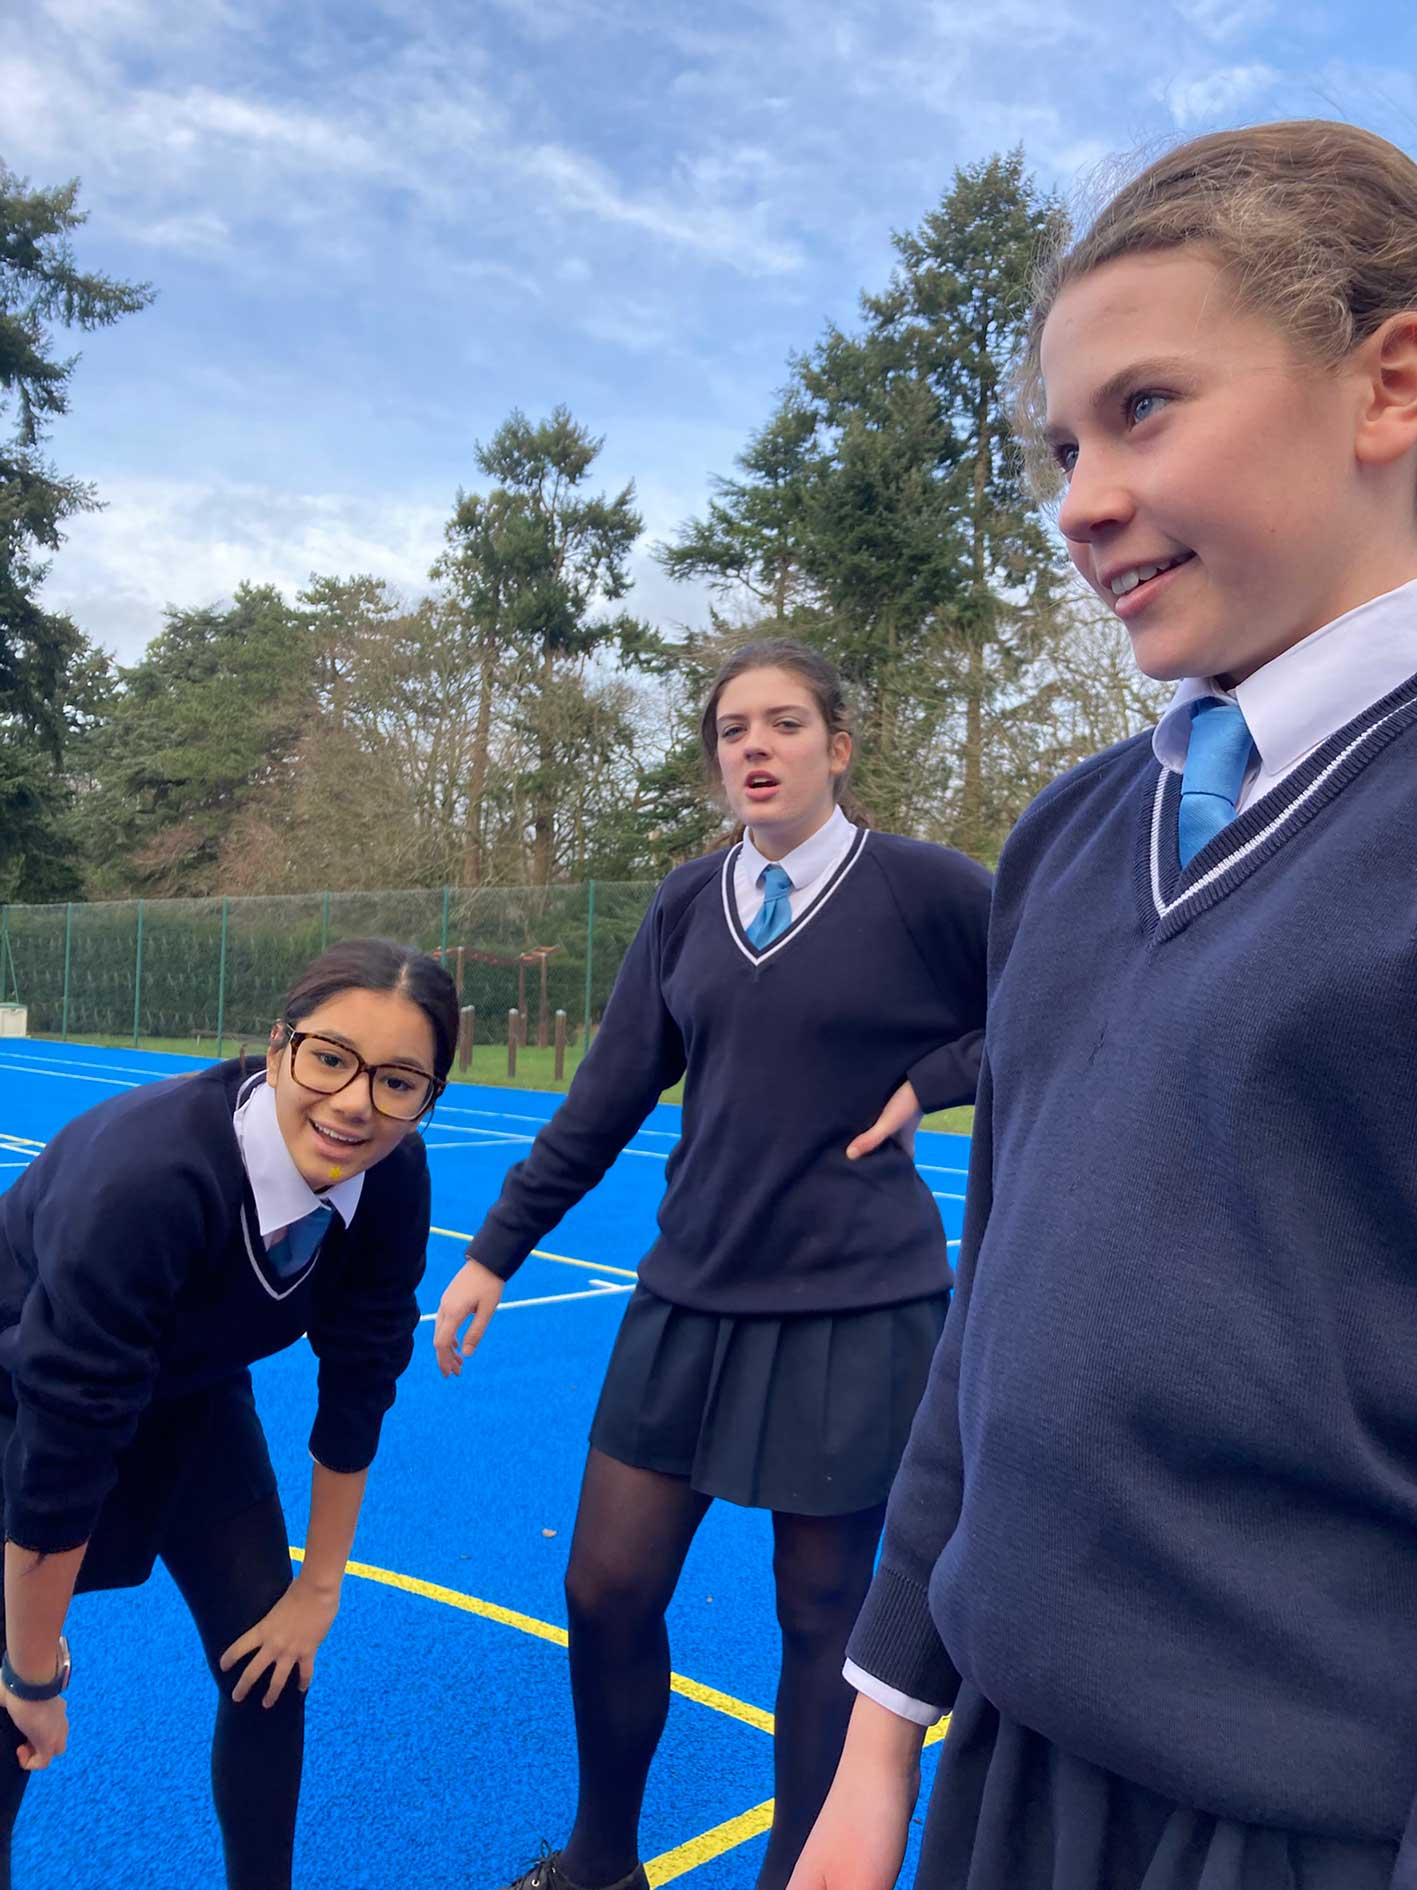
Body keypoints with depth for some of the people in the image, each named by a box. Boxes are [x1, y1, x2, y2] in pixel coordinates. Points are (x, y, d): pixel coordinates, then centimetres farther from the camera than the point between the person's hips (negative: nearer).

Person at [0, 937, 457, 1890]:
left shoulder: (394, 1178, -24)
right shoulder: (146, 1176, -41)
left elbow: (357, 1381, -10)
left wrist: (320, 1587, -1)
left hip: (189, 1395, 5)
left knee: (268, 1659, 3)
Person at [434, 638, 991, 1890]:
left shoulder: (919, 886, -7)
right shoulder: (688, 904, 4)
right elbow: (609, 1096, 6)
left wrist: (929, 1082, -9)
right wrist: (496, 1254, 6)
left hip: (857, 1312, -4)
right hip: (693, 1296, 4)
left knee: (823, 1613, 10)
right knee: (608, 1589, 10)